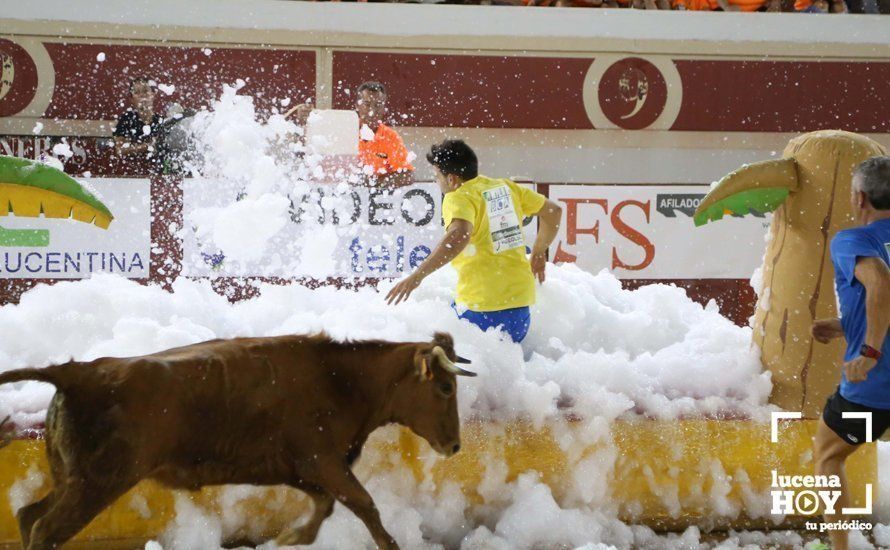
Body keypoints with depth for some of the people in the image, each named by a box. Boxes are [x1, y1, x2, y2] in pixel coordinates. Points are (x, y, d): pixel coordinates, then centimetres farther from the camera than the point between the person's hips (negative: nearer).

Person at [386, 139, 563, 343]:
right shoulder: (505, 187, 12)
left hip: (483, 307, -7)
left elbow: (459, 236, -31)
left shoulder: (459, 198, -10)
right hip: (521, 303, 7)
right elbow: (553, 211, 20)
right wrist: (538, 254, 32)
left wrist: (417, 276, -34)